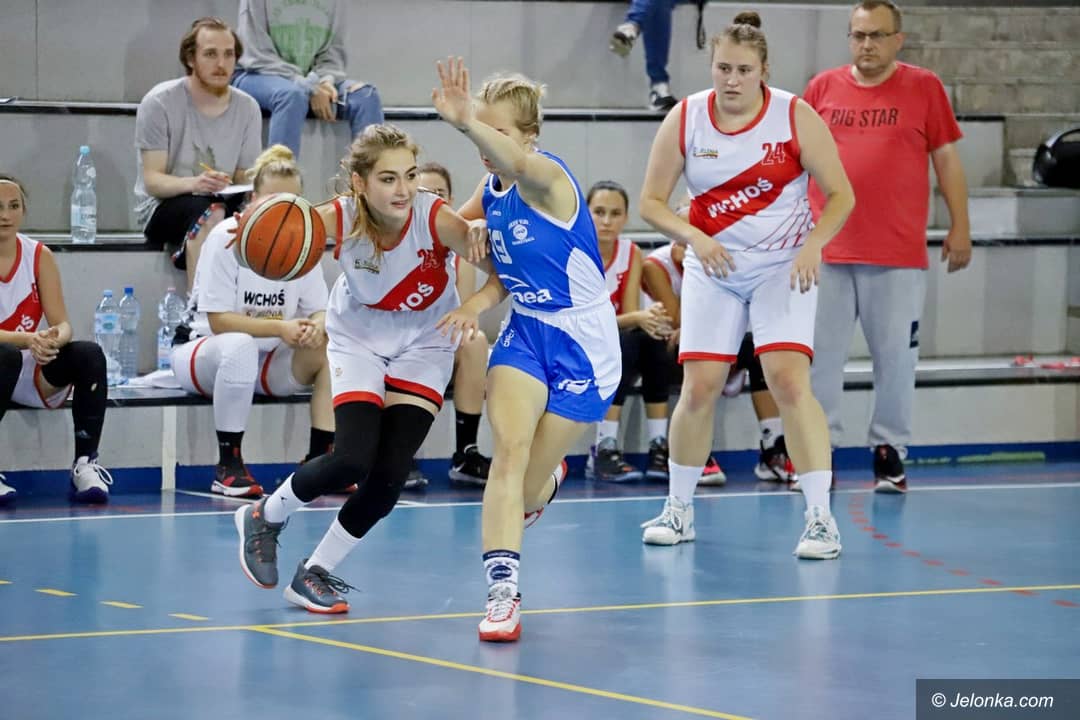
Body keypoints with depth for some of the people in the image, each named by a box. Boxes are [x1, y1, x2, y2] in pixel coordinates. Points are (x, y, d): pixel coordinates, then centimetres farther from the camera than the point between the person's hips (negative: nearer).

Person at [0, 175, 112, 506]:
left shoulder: (39, 255, 1)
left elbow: (62, 325, -5)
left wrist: (54, 339, -30)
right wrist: (27, 339, -36)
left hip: (36, 377, 4)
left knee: (89, 354, -24)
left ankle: (85, 464, -19)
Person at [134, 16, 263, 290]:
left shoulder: (247, 108, 5)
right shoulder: (160, 102, -8)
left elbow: (246, 181, 8)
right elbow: (152, 181, -11)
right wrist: (194, 184, -32)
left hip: (226, 206, 4)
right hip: (163, 206, -4)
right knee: (209, 213, -38)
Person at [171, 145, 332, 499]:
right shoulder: (226, 238, -16)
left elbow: (319, 311, 0)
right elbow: (218, 321, -21)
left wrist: (316, 326, -26)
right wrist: (279, 328, -32)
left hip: (267, 364, 5)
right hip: (204, 351, -5)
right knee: (239, 346, -40)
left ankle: (318, 460, -9)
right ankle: (228, 465, -29)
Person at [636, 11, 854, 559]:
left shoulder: (795, 116, -11)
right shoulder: (684, 119, -7)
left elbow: (840, 194, -6)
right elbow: (651, 201, -1)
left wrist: (813, 245, -22)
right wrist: (693, 237, -19)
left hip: (783, 267, -2)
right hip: (713, 268, 2)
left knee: (789, 380, -16)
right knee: (699, 388, -1)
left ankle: (820, 518, -13)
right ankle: (679, 510, 19)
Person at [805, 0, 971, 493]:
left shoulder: (924, 87, 2)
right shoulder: (822, 88, 7)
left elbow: (946, 159, 4)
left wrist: (960, 227, 0)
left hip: (899, 254, -2)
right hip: (826, 251, 2)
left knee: (896, 356, 3)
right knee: (820, 353, 4)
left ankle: (889, 452, 13)